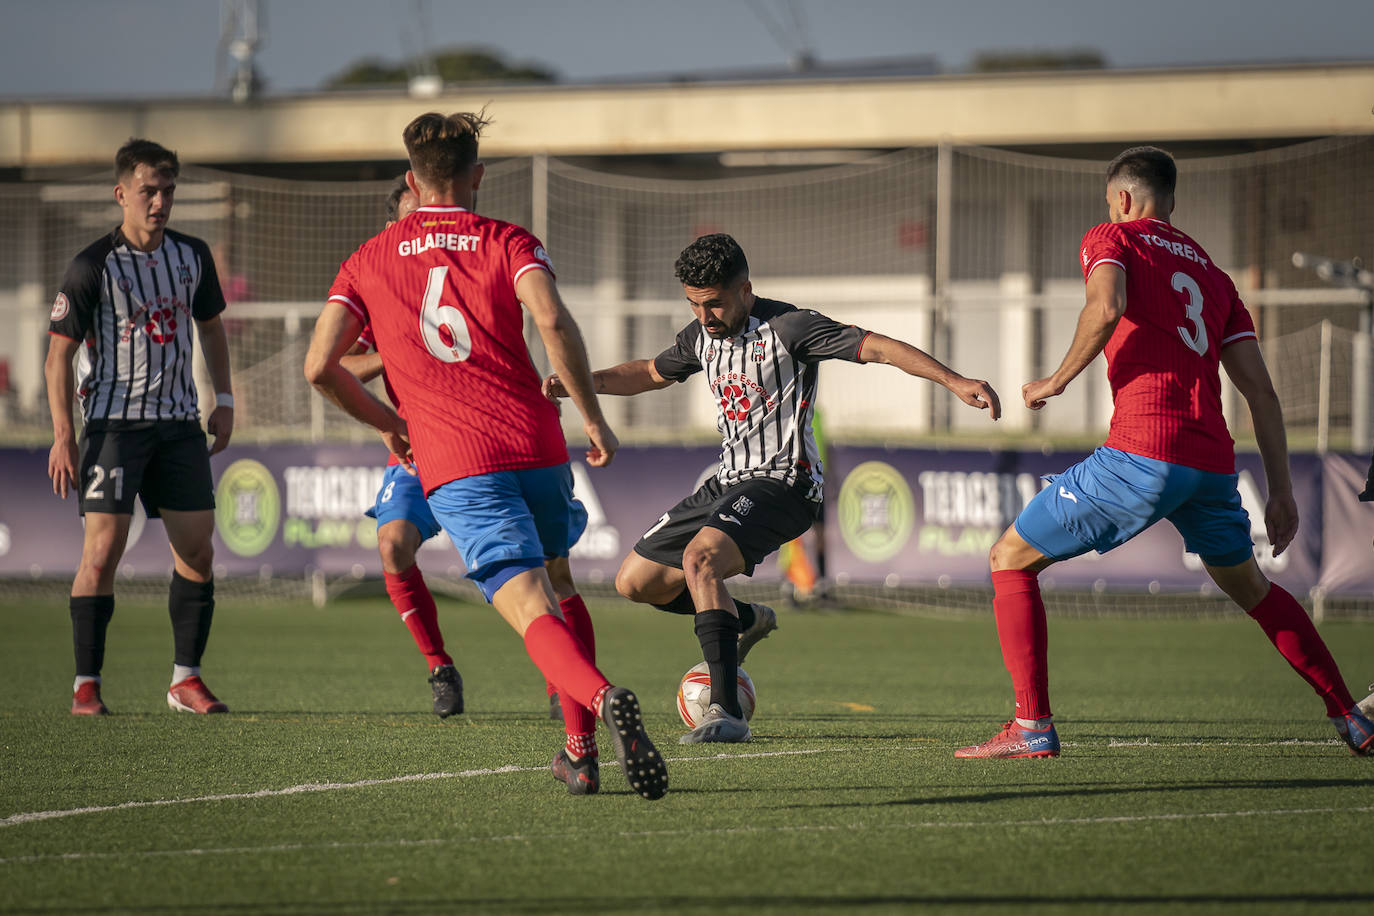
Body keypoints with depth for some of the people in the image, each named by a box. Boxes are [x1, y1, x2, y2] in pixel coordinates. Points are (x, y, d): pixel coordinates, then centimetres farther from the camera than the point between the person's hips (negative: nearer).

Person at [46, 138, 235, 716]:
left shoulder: (192, 256, 6)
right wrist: (62, 436, -14)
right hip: (114, 423, -5)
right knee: (103, 550, -12)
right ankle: (86, 685, -5)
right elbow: (59, 353, -7)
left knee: (197, 550, 0)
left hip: (179, 424, 5)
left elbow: (210, 324, 22)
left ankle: (186, 679, 9)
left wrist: (224, 399, 13)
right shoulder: (94, 267, -9)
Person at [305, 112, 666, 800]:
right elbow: (551, 319, -12)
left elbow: (319, 365, 4)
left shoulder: (369, 261, 14)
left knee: (534, 614, -13)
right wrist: (592, 416, -4)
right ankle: (580, 752, 20)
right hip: (537, 446, 1)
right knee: (560, 593, 25)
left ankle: (604, 697, -43)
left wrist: (388, 424, 20)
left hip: (453, 465, -1)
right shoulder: (508, 244, 9)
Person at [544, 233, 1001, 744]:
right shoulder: (702, 335, 8)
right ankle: (746, 621, 30)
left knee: (699, 557, -34)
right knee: (635, 580, 7)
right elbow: (652, 373, 27)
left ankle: (726, 714, -37)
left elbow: (876, 347, -19)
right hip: (729, 483, 8)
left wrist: (955, 382, -29)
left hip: (782, 482, -8)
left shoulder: (786, 327, -14)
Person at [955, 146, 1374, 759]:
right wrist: (1281, 491, 18)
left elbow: (1107, 306, -15)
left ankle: (1032, 726, -3)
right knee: (1250, 588, 30)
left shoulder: (1111, 238, 9)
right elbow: (1260, 391, 18)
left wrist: (1057, 381, -3)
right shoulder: (1213, 273, 24)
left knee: (1010, 560, 6)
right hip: (1214, 464, 6)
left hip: (1142, 455, -6)